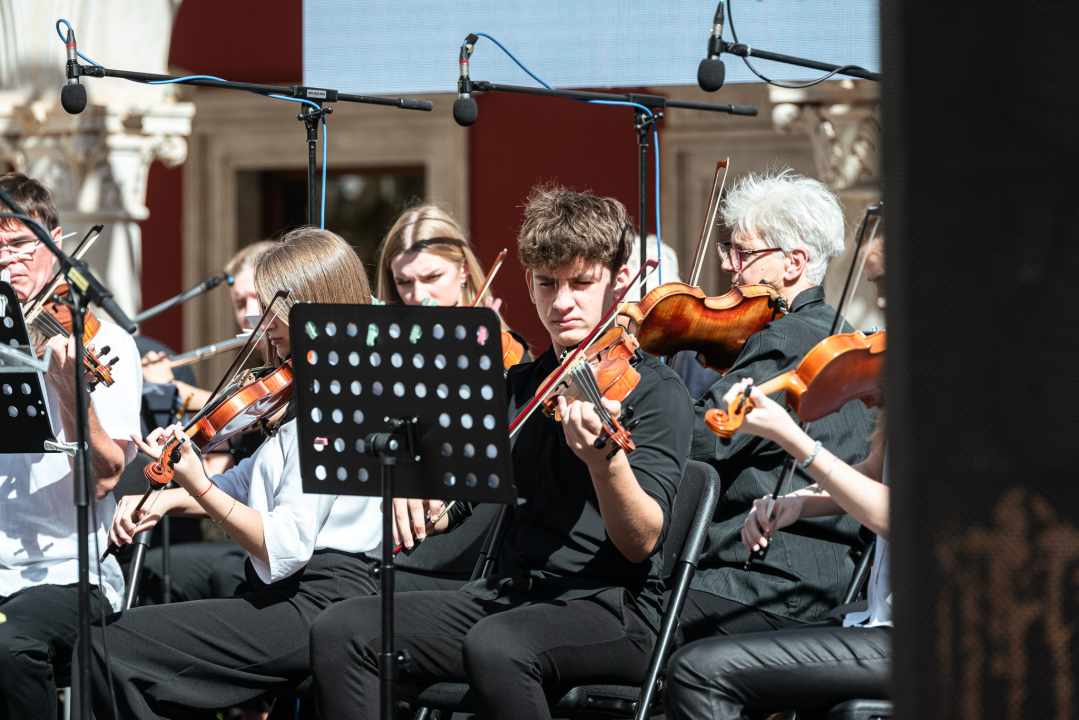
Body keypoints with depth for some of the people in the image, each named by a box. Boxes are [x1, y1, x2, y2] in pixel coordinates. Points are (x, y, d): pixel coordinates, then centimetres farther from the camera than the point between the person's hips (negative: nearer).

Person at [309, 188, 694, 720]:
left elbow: (642, 542, -15)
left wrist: (605, 460, -35)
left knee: (495, 645, -38)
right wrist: (417, 499, -4)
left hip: (613, 611, -6)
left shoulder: (655, 391, -3)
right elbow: (455, 500, 20)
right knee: (342, 628, -14)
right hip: (510, 593, 7)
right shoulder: (519, 386, 17)